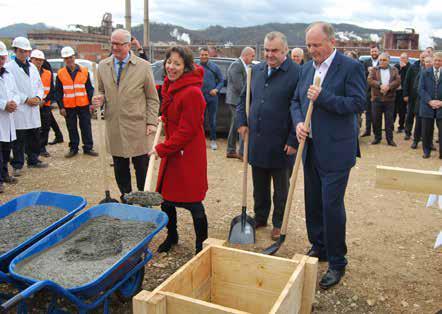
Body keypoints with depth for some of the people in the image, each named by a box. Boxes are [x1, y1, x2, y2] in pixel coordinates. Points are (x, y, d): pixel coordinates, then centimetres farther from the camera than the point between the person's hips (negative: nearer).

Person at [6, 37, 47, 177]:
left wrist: (38, 97, -1)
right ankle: (17, 165, 7)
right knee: (19, 140, -2)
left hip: (34, 108, 6)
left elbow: (40, 85, 18)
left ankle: (33, 160, 26)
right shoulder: (9, 67, -6)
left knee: (34, 137, 13)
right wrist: (26, 99, -14)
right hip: (19, 109, -6)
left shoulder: (32, 67, 15)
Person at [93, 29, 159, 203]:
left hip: (138, 127, -3)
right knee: (120, 168, 11)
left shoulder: (143, 66, -2)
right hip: (114, 126, 3)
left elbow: (152, 98, 1)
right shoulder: (103, 66, 8)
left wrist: (151, 122, -6)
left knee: (142, 168, 5)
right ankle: (125, 198, 27)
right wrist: (100, 98, -4)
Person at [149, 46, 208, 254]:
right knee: (165, 198, 17)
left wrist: (162, 149, -18)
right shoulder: (171, 86, 8)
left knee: (193, 203, 2)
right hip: (171, 151, 9)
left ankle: (201, 246, 20)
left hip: (188, 154, -9)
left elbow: (187, 130, -21)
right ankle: (171, 236, 38)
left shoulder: (191, 92, -21)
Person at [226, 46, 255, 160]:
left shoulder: (243, 66, 16)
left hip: (238, 100, 10)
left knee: (235, 125, 13)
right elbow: (239, 86, -20)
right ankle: (242, 152, -5)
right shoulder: (236, 65, -15)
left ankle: (231, 151, 21)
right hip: (237, 100, -10)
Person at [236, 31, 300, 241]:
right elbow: (244, 98, 19)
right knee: (259, 186, 18)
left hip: (281, 144, -5)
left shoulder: (297, 73, -12)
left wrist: (294, 141, -15)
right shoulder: (256, 70, 8)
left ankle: (278, 224, 28)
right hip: (256, 141, 6)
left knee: (281, 188, 12)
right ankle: (260, 218, 36)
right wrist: (242, 122, 6)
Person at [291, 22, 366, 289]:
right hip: (310, 147, 7)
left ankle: (337, 263, 13)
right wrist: (298, 122, -3)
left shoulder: (350, 67, -9)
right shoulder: (307, 69, 11)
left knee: (332, 205, -3)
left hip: (336, 150, -6)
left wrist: (322, 97, -21)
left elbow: (358, 104, -15)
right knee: (313, 203, 15)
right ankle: (318, 248, 34)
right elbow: (296, 101, 16)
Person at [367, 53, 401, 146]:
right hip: (376, 98, 0)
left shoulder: (394, 70, 10)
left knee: (390, 120, 3)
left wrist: (388, 86, -20)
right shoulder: (374, 70, 7)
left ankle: (390, 139, 10)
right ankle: (377, 138, 16)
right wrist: (380, 85, -22)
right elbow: (370, 80, -9)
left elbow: (398, 81, -4)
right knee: (376, 119, 4)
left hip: (389, 99, 0)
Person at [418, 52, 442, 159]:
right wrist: (430, 101, -11)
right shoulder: (425, 73, 6)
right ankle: (426, 151, 19)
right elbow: (421, 89, 0)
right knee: (426, 131, 7)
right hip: (427, 106, 1)